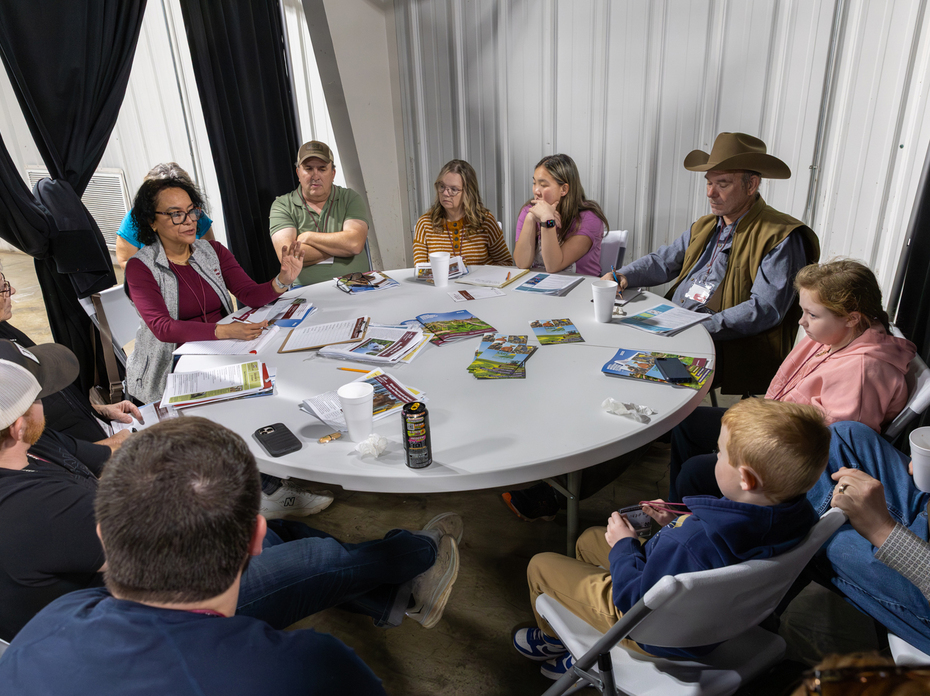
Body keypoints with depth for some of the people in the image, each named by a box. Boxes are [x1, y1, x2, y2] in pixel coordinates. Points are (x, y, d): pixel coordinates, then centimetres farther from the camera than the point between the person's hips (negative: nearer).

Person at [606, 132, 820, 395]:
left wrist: (699, 326, -25)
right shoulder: (705, 227, 17)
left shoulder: (782, 238, -8)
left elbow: (764, 310, -17)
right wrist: (622, 277, 3)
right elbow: (663, 261, 24)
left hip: (729, 347, -7)